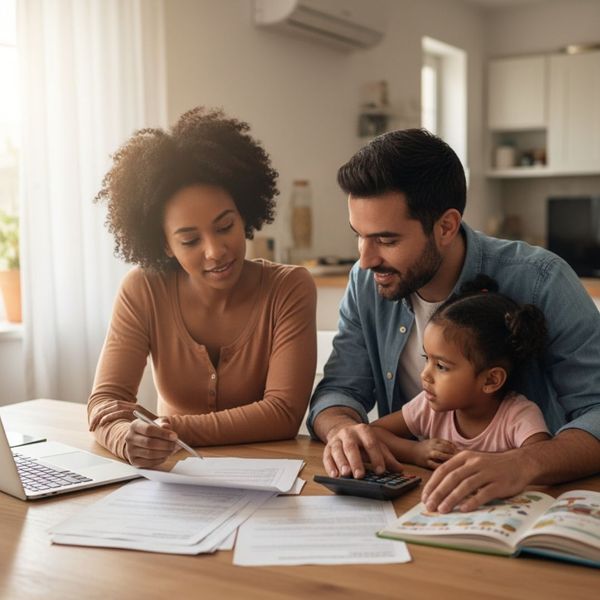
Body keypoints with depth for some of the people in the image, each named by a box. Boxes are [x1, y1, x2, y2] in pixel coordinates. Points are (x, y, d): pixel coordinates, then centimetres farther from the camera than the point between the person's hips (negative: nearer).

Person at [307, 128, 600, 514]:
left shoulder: (539, 282, -16)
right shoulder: (367, 282, -2)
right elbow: (338, 392, 1)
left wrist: (523, 464, -41)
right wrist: (342, 428, -24)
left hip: (527, 501, -2)